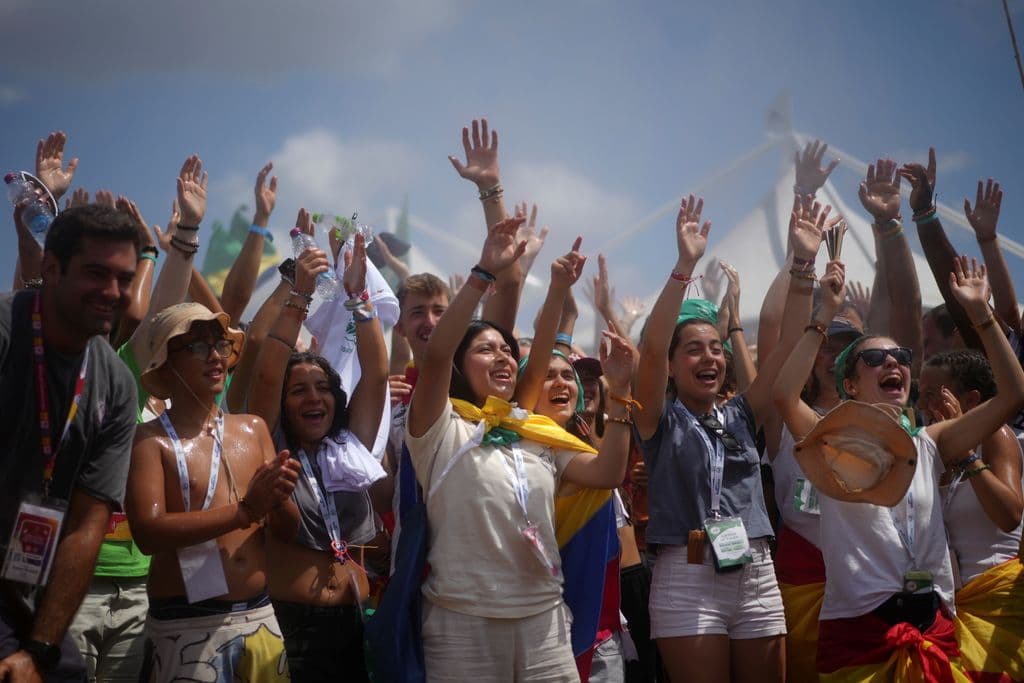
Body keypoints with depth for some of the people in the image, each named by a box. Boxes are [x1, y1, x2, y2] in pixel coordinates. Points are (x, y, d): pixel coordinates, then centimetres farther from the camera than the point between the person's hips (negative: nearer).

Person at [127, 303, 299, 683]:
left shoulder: (254, 428, 6)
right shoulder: (151, 439, -7)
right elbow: (148, 533, -20)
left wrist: (278, 500, -16)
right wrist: (245, 511, -23)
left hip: (260, 617, 4)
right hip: (186, 626, -4)